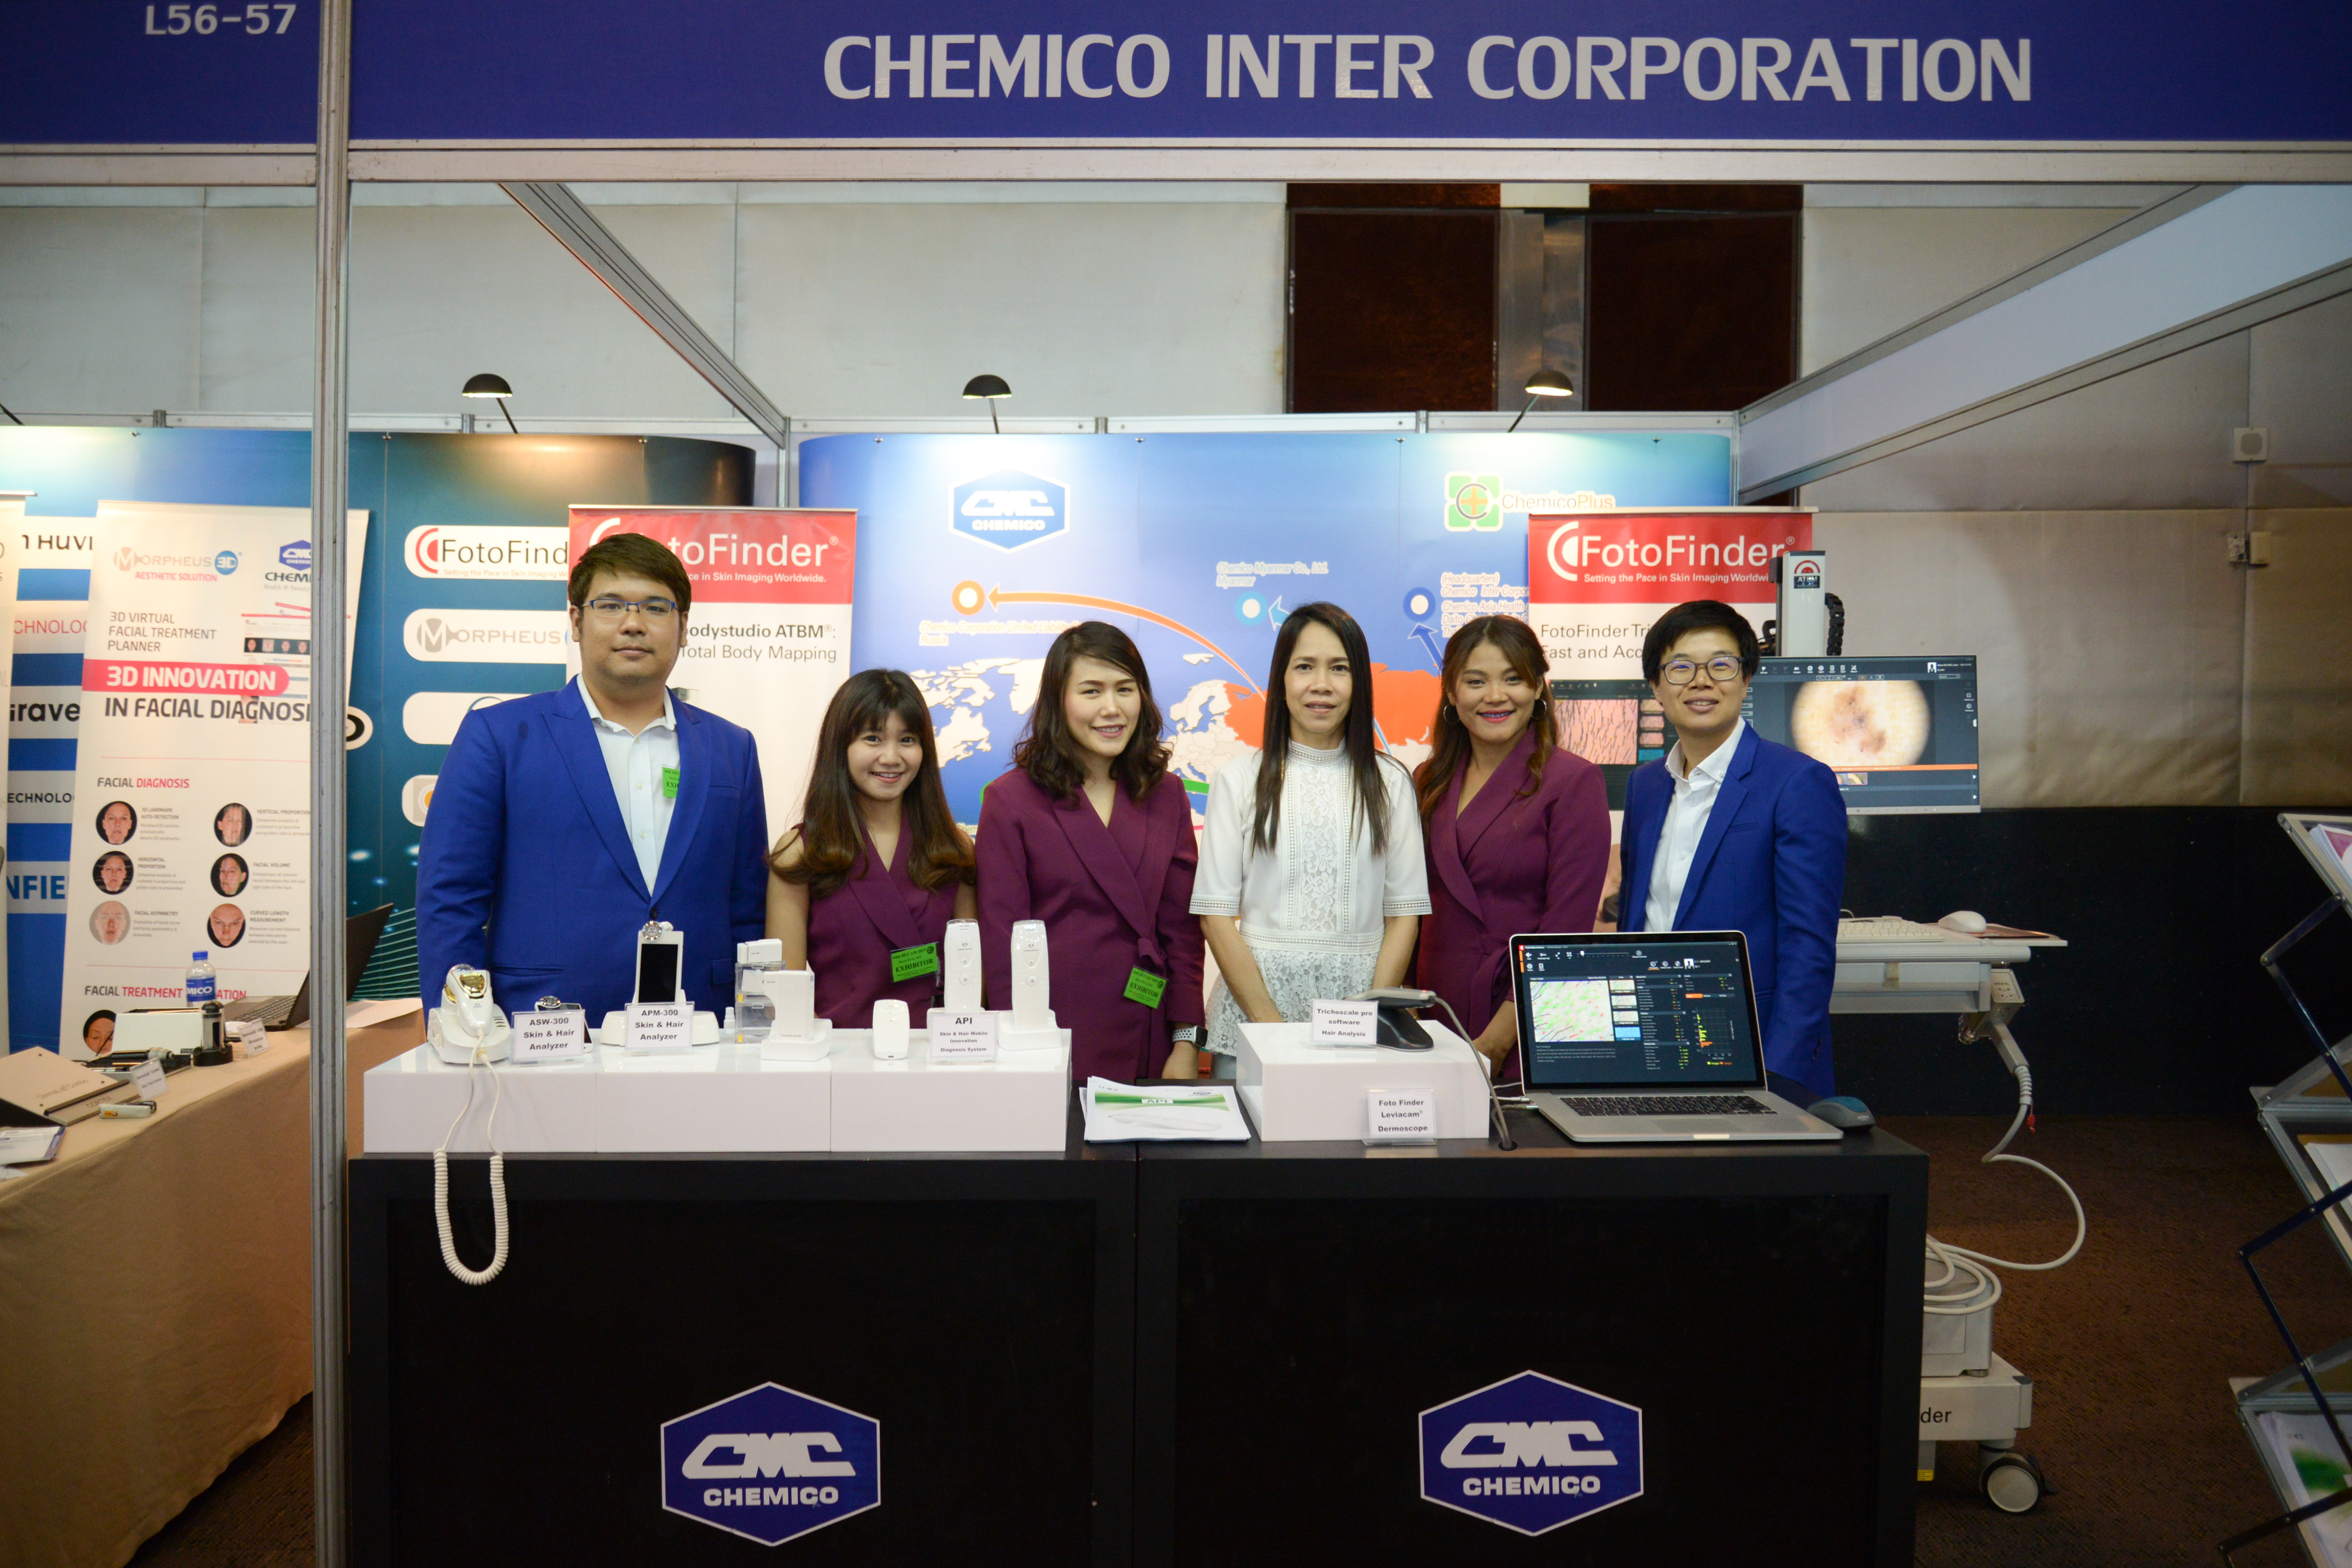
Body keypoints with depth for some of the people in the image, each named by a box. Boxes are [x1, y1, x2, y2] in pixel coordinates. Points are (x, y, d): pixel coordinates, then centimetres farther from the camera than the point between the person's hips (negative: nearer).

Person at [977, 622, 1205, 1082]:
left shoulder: (1166, 796, 8)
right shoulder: (1010, 801, -3)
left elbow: (1183, 928, 7)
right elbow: (1002, 942, -3)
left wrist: (1186, 1043, 1)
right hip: (1052, 1048, -3)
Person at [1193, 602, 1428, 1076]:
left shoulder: (1390, 782, 6)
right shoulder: (1239, 780, 3)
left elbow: (1404, 914, 4)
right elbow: (1216, 915, -1)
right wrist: (1272, 1024, -10)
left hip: (1363, 1020, 1)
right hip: (1253, 1008, 0)